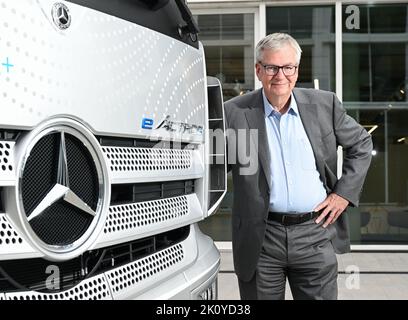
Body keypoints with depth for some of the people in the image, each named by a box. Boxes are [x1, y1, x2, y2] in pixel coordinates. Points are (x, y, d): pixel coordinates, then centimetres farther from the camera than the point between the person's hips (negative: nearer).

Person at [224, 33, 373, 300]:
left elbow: (362, 143, 13)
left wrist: (344, 192, 4)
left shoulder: (324, 104, 3)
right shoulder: (235, 112, -4)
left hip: (316, 231, 2)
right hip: (261, 238, -1)